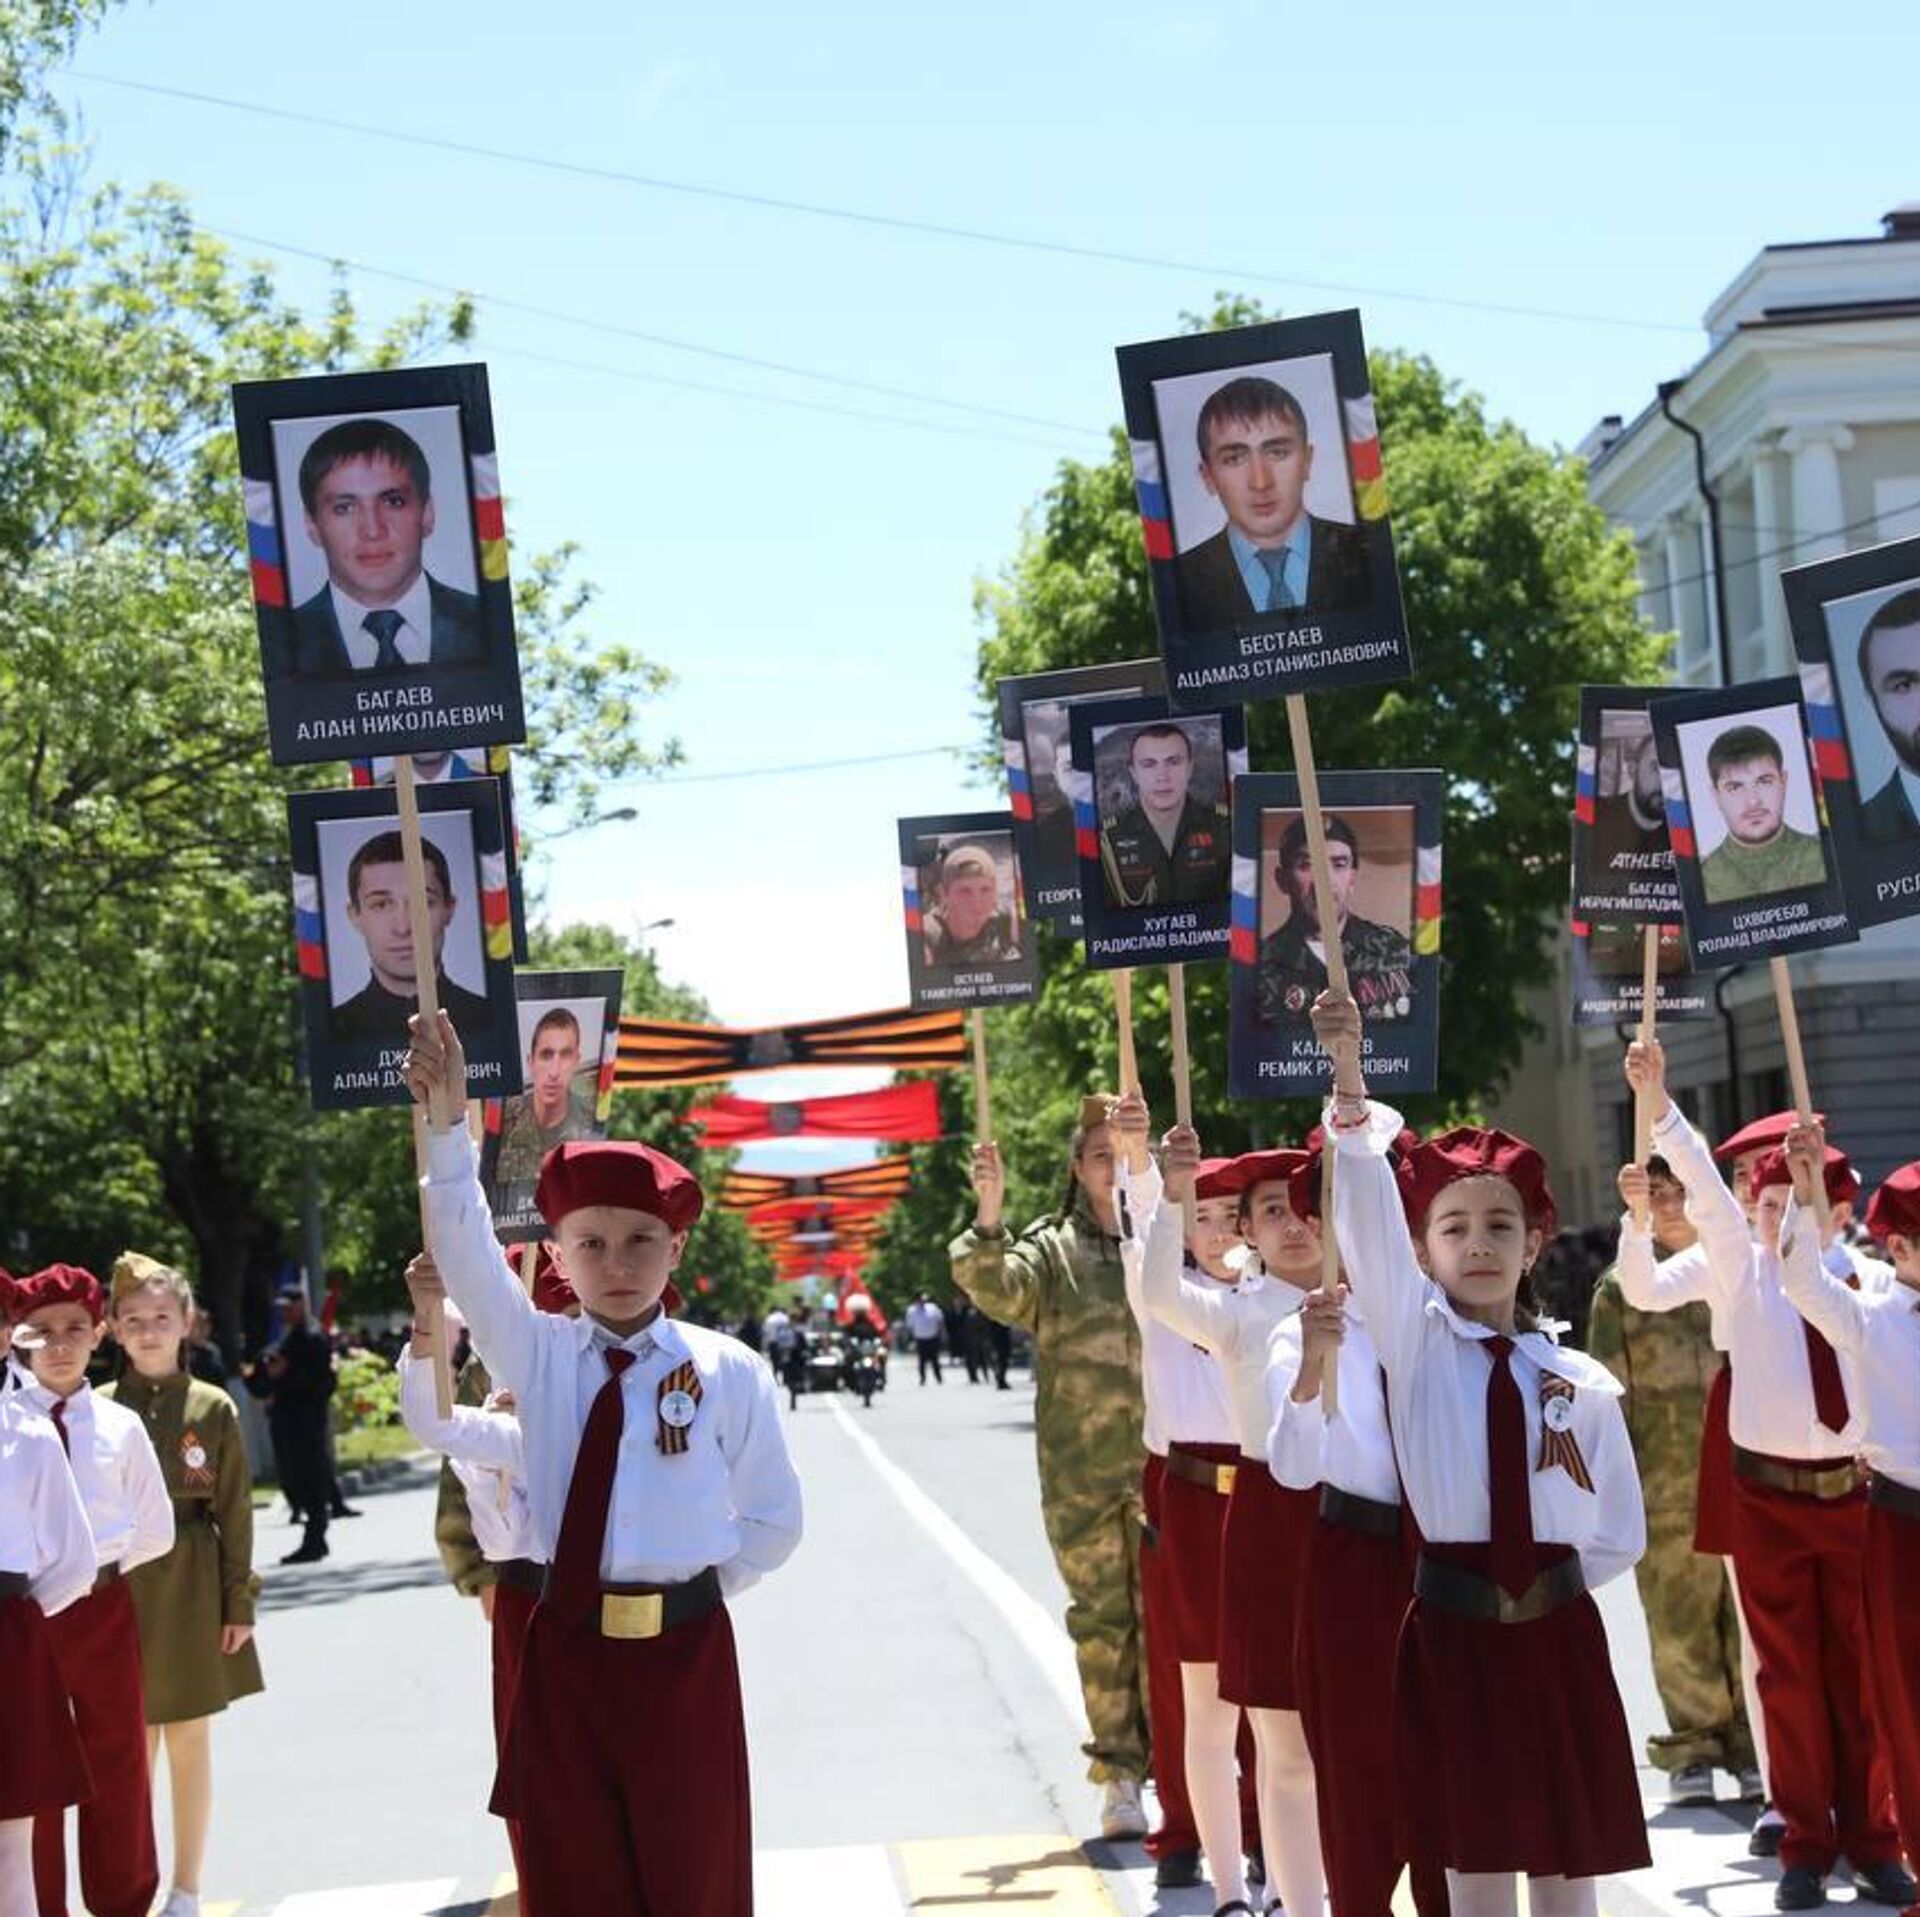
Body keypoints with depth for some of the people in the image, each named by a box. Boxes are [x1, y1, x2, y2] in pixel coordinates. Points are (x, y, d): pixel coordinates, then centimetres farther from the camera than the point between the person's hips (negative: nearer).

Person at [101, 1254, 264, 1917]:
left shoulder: (213, 1408, 0)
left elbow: (234, 1512, 1)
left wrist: (240, 1601, -2)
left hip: (191, 1587, 0)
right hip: (118, 1587, 0)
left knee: (188, 1740, 6)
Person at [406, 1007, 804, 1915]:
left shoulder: (728, 1370, -2)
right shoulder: (538, 1354, 2)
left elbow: (774, 1519, 8)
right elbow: (466, 1255, -13)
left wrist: (694, 1587, 0)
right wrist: (447, 1126, -26)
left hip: (686, 1654, -1)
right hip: (565, 1650, 2)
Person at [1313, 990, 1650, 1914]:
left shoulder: (1582, 1385, 3)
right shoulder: (1414, 1339, -1)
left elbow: (1620, 1534, 12)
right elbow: (1368, 1215, -17)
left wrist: (1544, 1586, 2)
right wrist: (1348, 1078, -30)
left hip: (1560, 1639, 2)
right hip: (1451, 1636, -1)